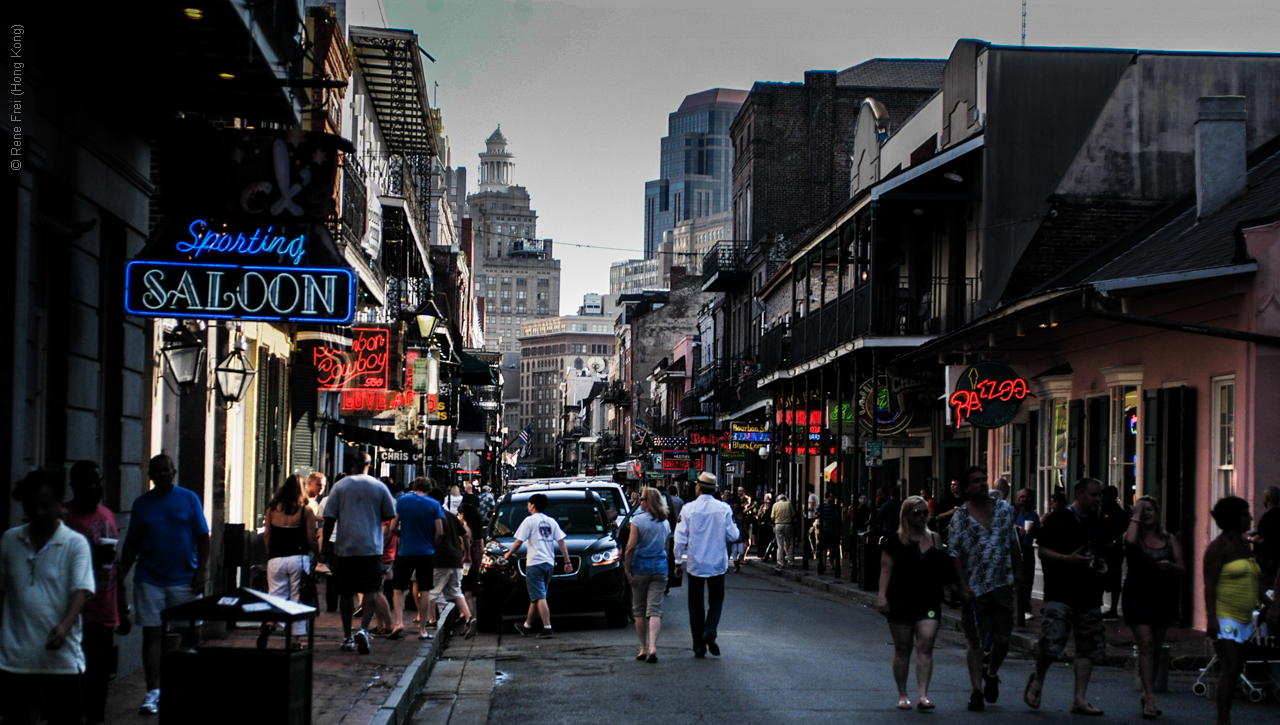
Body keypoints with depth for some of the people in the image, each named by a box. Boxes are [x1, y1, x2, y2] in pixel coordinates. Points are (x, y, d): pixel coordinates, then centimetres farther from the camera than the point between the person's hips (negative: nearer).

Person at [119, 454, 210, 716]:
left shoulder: (189, 499, 4)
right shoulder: (142, 503, 9)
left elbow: (202, 537, 3)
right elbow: (131, 544, 10)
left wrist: (202, 570, -6)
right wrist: (121, 574, 2)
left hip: (185, 579, -1)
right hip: (149, 580, 1)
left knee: (190, 633, 3)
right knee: (152, 634, -2)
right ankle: (153, 692, 1)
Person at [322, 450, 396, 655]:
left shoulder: (340, 486, 1)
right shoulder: (379, 486, 2)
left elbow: (330, 518, -1)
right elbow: (390, 515, 8)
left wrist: (326, 543, 6)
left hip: (345, 548, 1)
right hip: (372, 548, -1)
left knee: (346, 594, 10)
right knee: (370, 592, -1)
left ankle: (347, 637, 15)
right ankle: (363, 630, -21)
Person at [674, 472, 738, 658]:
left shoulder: (689, 508, -9)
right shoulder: (723, 509, -7)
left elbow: (680, 538, -7)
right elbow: (732, 535, -2)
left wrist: (678, 561, 4)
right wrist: (734, 527, 20)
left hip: (695, 564, -1)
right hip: (717, 564, 1)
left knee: (696, 604, 9)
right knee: (716, 600, 16)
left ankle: (699, 647, 7)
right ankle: (710, 632, -10)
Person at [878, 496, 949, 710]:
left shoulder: (935, 539, 11)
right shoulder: (896, 542, 1)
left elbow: (943, 571, 19)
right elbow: (886, 569, -3)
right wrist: (882, 596, -11)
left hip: (929, 602, 2)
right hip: (901, 602, -2)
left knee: (925, 645, -11)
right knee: (902, 649, 5)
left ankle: (922, 695, -14)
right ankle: (902, 695, 15)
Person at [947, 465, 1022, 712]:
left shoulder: (1004, 509, 7)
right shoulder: (960, 517, -2)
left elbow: (1013, 543, 15)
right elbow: (955, 553, -4)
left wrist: (1018, 571, 11)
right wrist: (963, 585, -10)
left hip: (1002, 585, 2)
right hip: (975, 588, -2)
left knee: (1002, 639, 3)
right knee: (975, 641, 2)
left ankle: (991, 674, 30)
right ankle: (977, 690, 8)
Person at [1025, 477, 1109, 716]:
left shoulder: (1097, 526, 17)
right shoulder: (1057, 520, -3)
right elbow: (1043, 552, -7)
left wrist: (1102, 567, 6)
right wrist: (1069, 559, -20)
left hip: (1089, 595, 6)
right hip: (1060, 594, -6)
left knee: (1089, 648, 3)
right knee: (1051, 643, -16)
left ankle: (1080, 699, 9)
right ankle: (1038, 680, 13)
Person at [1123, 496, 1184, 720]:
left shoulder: (1169, 541, 9)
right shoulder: (1135, 537, 1)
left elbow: (1181, 570, 8)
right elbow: (1129, 540, -26)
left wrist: (1170, 566, -14)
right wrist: (1136, 515, -14)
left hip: (1163, 598, 4)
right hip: (1137, 595, -4)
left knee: (1155, 648, 10)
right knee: (1146, 644, -13)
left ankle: (1147, 692, 24)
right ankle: (1150, 698, -16)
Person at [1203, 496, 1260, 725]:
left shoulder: (1244, 543, 14)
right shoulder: (1218, 546, -11)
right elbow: (1209, 584, -15)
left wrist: (1257, 607, 20)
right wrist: (1211, 617, -22)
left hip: (1243, 618, 8)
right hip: (1224, 618, -8)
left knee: (1235, 669, 9)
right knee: (1229, 668, -15)